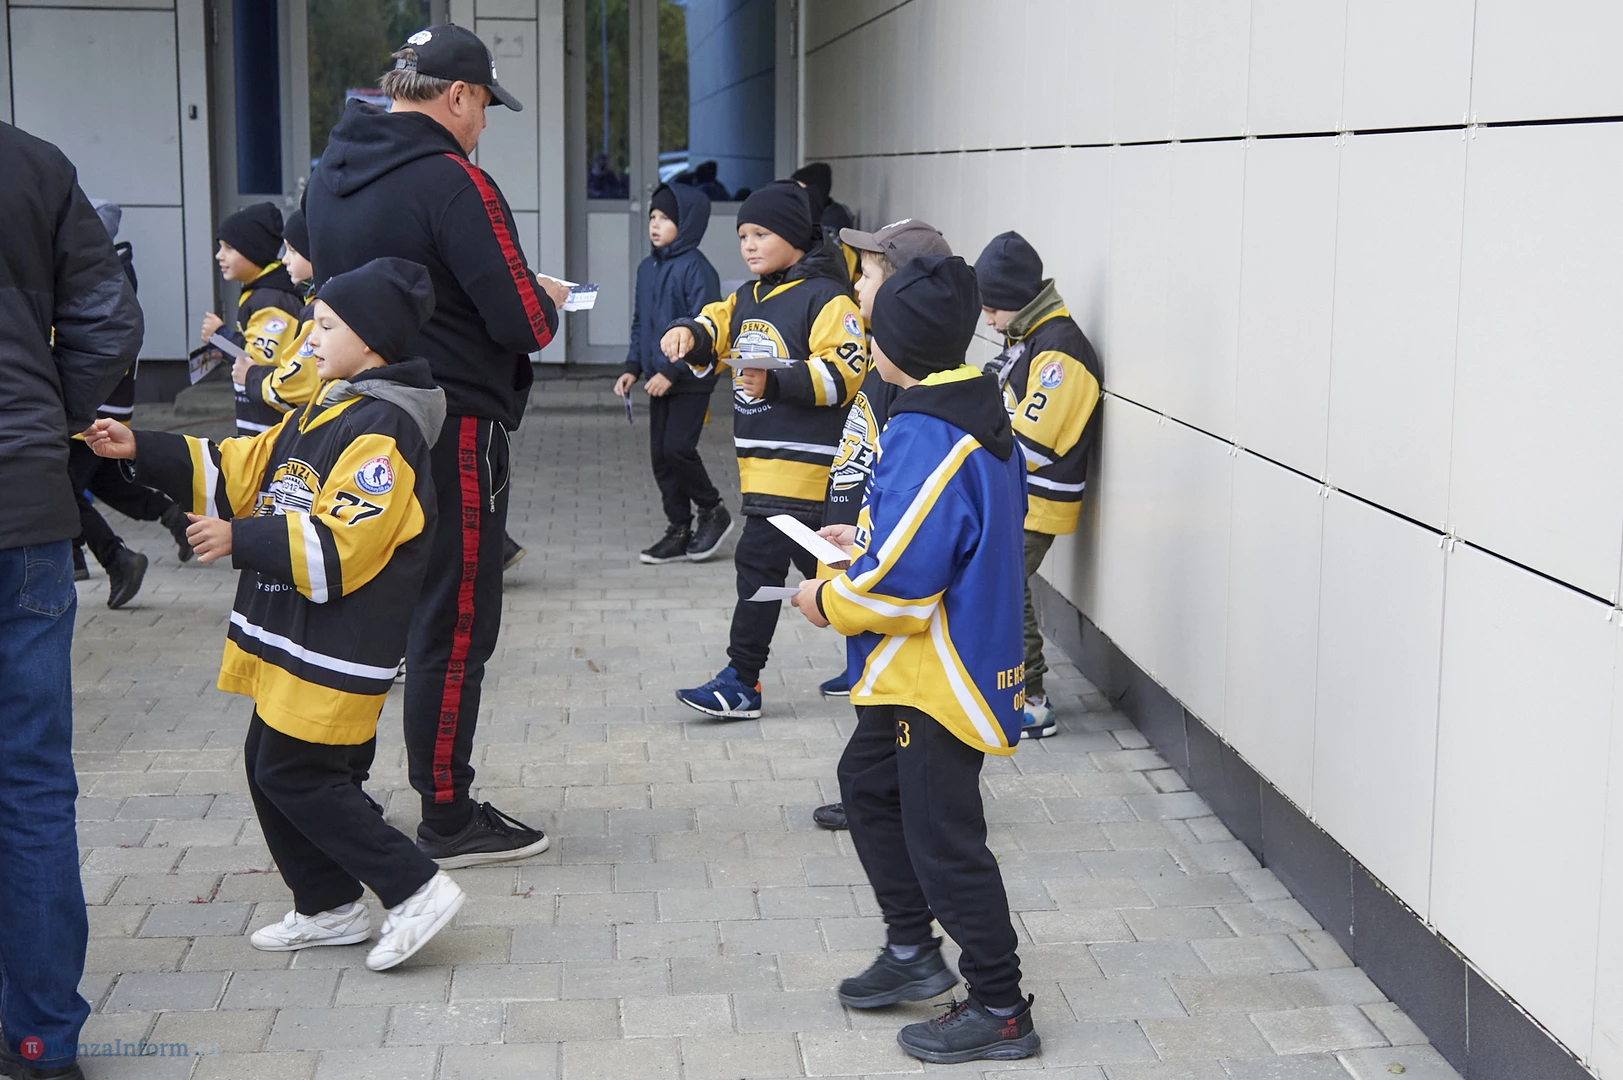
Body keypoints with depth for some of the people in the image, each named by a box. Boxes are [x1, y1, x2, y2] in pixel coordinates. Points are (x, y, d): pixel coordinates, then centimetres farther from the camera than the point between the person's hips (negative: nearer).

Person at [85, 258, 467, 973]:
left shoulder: (381, 431, -18)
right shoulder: (323, 410, 13)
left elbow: (338, 547, -26)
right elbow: (240, 469, 17)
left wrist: (240, 540, -23)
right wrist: (142, 451, 10)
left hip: (335, 647, -10)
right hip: (291, 635, 10)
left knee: (294, 773, -7)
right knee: (269, 767, 14)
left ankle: (415, 889, 1)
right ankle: (328, 909, 27)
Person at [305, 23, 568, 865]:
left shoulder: (328, 179, 9)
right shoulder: (454, 182, -17)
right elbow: (522, 323, -20)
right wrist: (546, 298, 4)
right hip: (452, 434, -8)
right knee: (455, 624, 1)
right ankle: (449, 819, 9)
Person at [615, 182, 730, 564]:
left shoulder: (696, 268, -13)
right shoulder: (647, 268, 10)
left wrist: (672, 371, -20)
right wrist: (633, 368, 7)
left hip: (690, 379, -7)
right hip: (659, 379, 8)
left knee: (678, 449, -11)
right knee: (660, 454, 8)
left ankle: (713, 512, 11)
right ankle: (679, 529, 18)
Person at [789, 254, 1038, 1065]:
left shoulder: (923, 437, -26)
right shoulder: (981, 416, 7)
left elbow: (898, 582, -29)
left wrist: (828, 600, -12)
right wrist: (869, 540, 15)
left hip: (939, 679, -11)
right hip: (917, 672, 11)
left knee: (942, 838, 0)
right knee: (867, 783, 24)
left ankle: (1000, 1010, 12)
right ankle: (911, 950, 34)